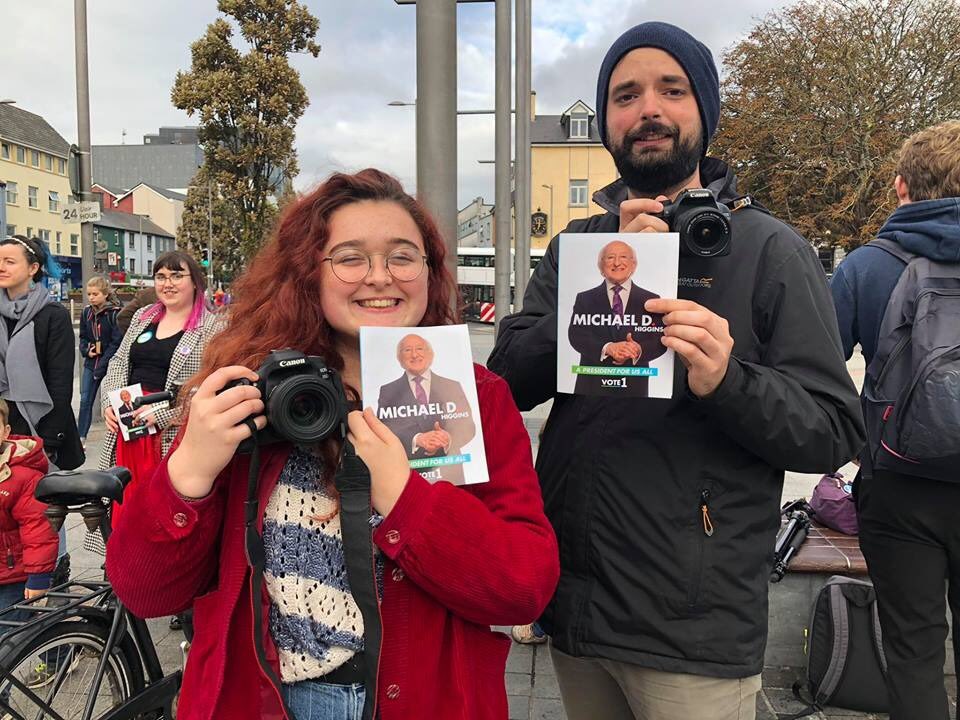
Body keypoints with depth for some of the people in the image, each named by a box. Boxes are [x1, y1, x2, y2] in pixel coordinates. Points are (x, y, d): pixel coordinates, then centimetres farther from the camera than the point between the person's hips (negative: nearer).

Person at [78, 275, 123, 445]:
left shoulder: (114, 313, -11)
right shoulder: (86, 312, 6)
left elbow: (117, 343, -13)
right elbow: (83, 337, 16)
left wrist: (102, 365, -16)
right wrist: (86, 351, -5)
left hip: (110, 363, -5)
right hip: (91, 362, 5)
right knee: (85, 400, 4)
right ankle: (81, 437, 12)